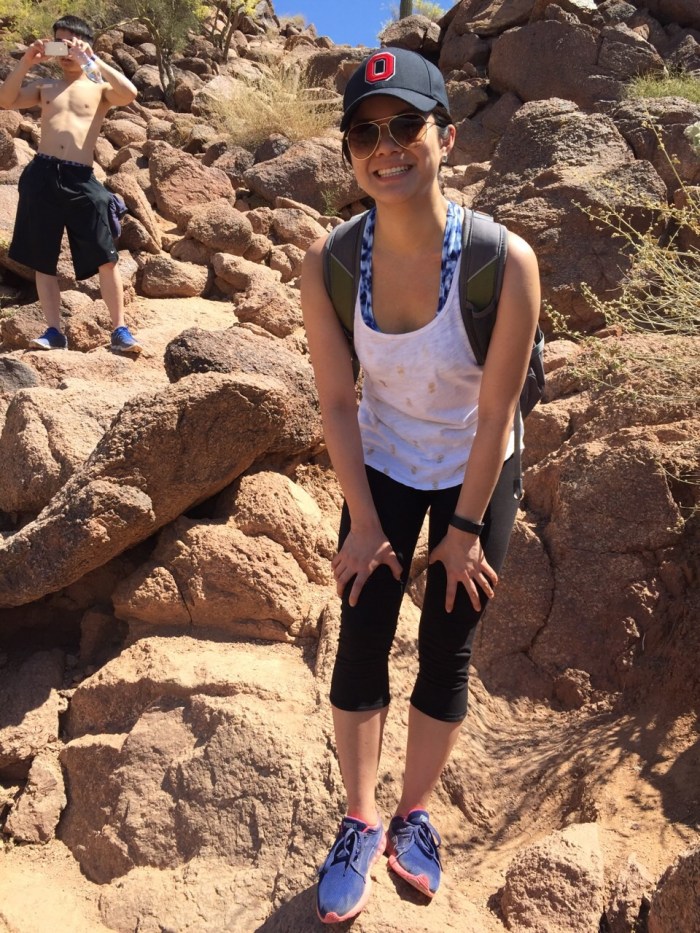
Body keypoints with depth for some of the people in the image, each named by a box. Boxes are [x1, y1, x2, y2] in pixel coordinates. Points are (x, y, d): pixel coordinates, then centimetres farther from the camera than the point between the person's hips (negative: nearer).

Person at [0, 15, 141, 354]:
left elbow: (130, 93, -10)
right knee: (42, 260, 3)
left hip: (81, 179, -3)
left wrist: (92, 60, -10)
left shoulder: (100, 88, 11)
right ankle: (54, 331, 8)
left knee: (105, 258, -9)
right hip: (42, 174, 3)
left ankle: (119, 331, -4)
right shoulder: (45, 85, 20)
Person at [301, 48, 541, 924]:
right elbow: (337, 400, -13)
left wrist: (464, 530, -11)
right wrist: (363, 522, -8)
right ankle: (360, 822, 30)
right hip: (382, 467, 2)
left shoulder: (506, 261, -28)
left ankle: (415, 813, 35)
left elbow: (497, 411, -20)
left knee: (447, 652, 9)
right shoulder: (326, 262, -21)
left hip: (477, 475, -1)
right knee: (359, 647, 5)